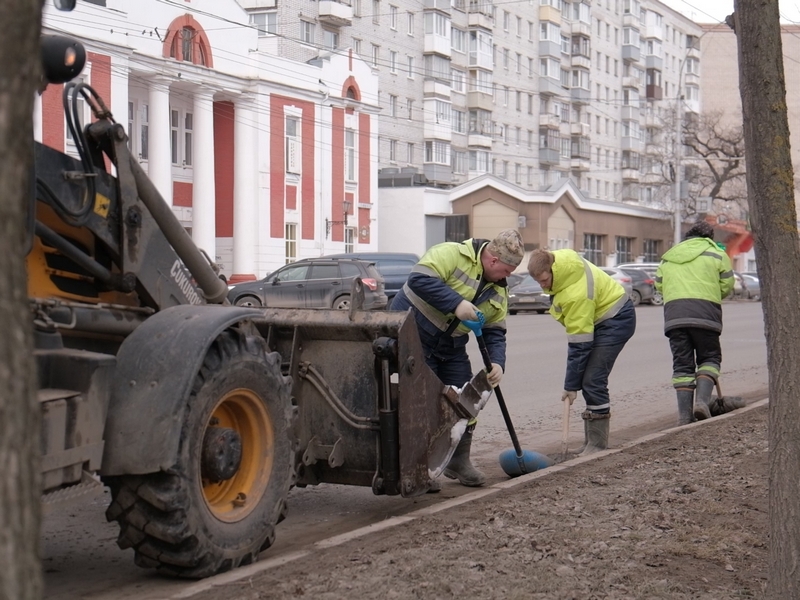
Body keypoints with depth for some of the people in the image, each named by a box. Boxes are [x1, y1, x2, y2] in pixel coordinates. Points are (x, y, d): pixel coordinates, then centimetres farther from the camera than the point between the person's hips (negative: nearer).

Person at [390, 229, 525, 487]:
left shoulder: (498, 291, 4)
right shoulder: (452, 254, -20)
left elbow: (495, 332, 5)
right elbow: (419, 279, -32)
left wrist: (497, 362, -13)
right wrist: (456, 304, -36)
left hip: (450, 348, 8)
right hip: (412, 335, -8)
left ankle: (459, 462, 21)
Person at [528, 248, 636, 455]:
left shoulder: (577, 294, -35)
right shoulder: (556, 259, -11)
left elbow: (579, 345, -30)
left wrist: (571, 385, -23)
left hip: (616, 320, -10)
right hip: (600, 316, 10)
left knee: (593, 380, -17)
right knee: (590, 380, 6)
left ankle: (598, 445, -12)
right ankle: (591, 441, 10)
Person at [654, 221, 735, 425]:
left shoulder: (668, 257, 24)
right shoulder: (716, 254, 12)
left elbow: (659, 284, 20)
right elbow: (727, 285, 8)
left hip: (674, 314, 3)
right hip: (705, 313, -3)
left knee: (682, 364, 6)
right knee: (709, 358, 11)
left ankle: (684, 413, -1)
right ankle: (702, 399, -10)